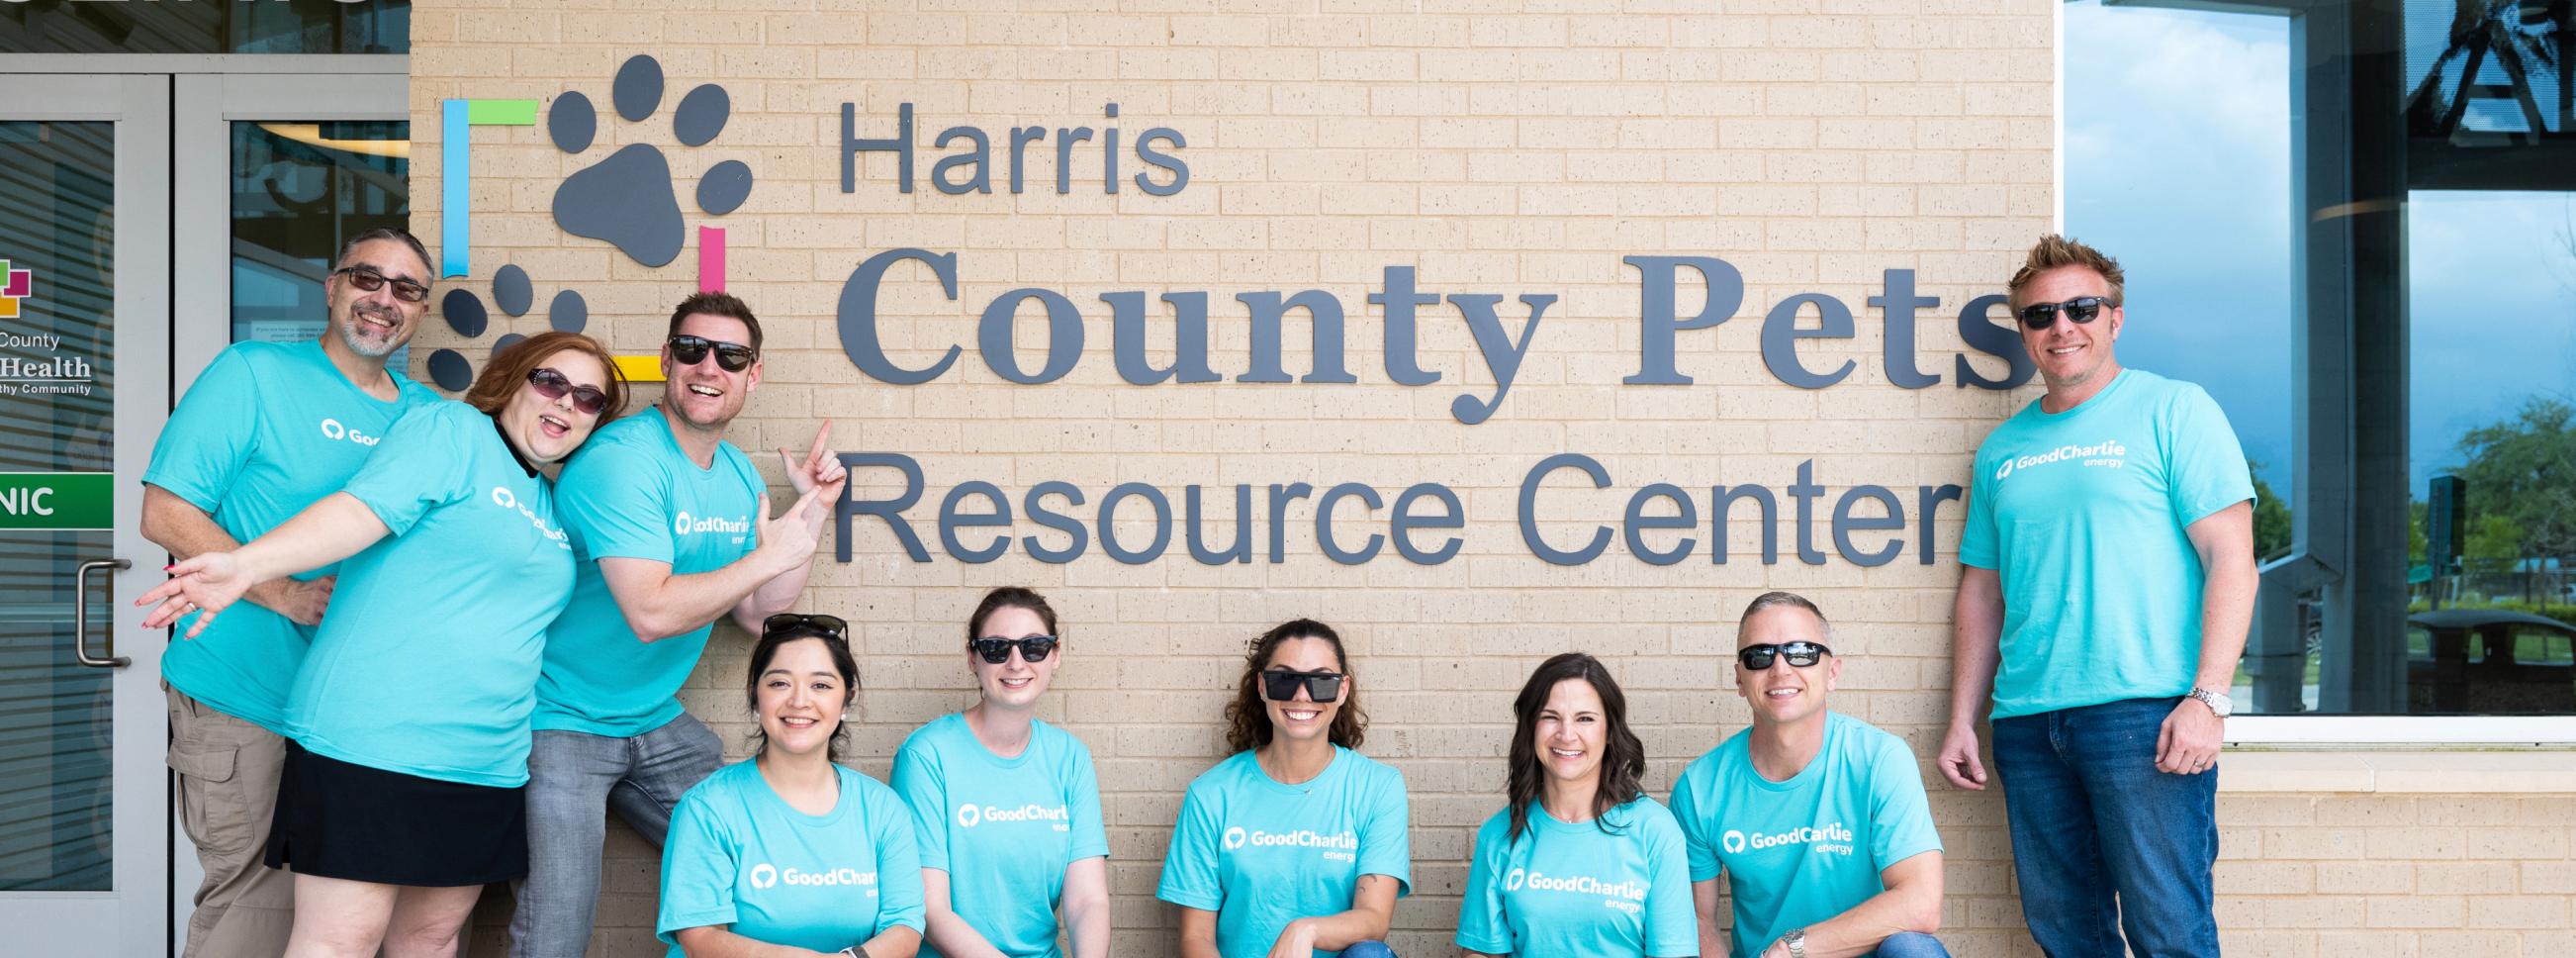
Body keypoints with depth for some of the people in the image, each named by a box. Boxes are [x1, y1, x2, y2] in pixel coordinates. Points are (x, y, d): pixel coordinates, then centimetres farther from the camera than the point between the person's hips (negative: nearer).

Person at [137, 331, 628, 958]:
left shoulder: (552, 506, 20)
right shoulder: (451, 431, -3)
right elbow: (361, 509, -17)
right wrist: (245, 566, -32)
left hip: (485, 761, 8)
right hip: (373, 740, -8)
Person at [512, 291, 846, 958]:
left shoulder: (739, 475, 7)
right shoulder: (621, 459, -20)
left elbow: (755, 615, 8)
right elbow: (651, 613, -28)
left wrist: (813, 511, -1)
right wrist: (769, 556, -19)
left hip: (658, 726, 8)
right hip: (562, 726, -8)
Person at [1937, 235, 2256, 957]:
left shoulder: (2172, 411, 1)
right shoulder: (2002, 449, 17)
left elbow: (2231, 556, -6)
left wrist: (2208, 698, -15)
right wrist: (1961, 723, 14)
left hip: (2144, 710, -5)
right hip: (2026, 726, 5)